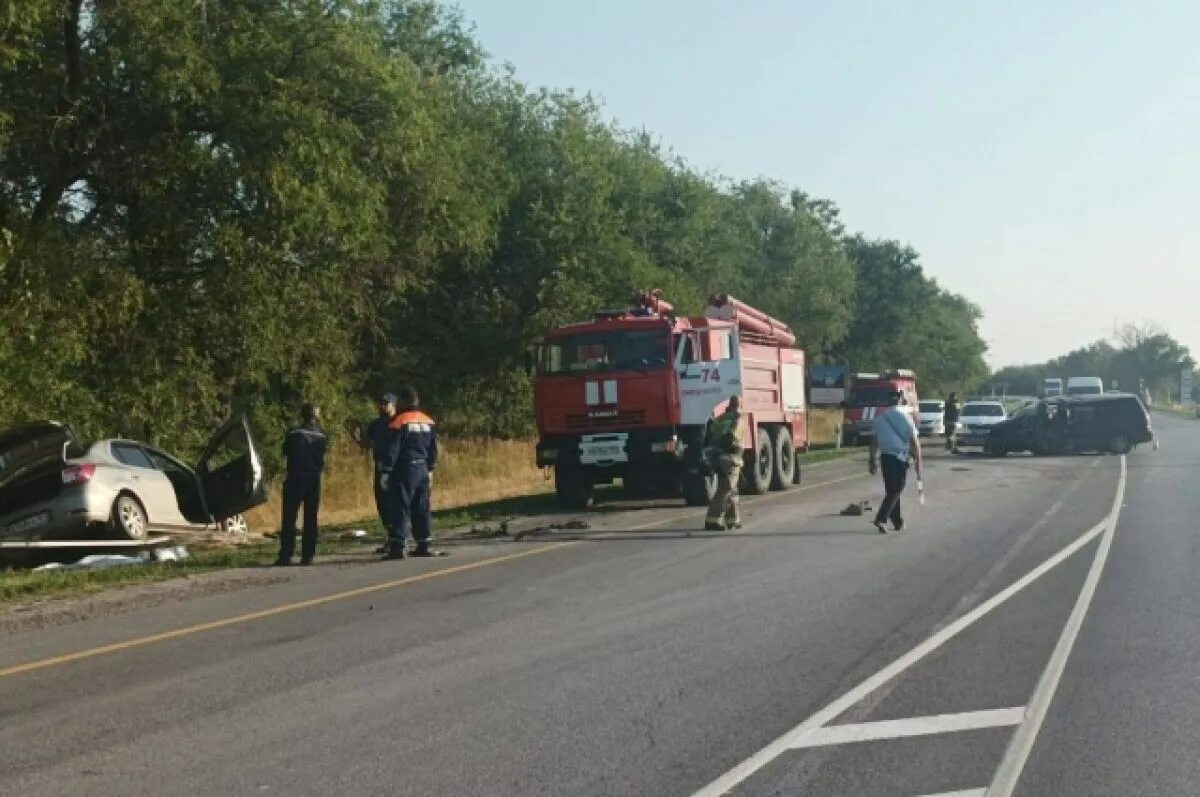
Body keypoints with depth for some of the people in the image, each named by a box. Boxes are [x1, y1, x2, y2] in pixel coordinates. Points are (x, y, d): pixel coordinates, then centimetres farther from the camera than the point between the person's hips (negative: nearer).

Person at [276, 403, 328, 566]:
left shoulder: (294, 433, -8)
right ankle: (307, 555, 6)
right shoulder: (322, 436, 1)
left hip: (295, 479, -3)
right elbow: (323, 454, 8)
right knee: (311, 519, 9)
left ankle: (286, 556, -7)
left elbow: (285, 452, 5)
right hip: (314, 479, 3)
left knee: (289, 518, 0)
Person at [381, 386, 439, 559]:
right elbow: (433, 449, 15)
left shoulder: (399, 421, -10)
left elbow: (393, 449, -13)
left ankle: (397, 547, -11)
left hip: (404, 469, -6)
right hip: (423, 469, 6)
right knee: (422, 508, 12)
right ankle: (423, 545, 16)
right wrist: (430, 470, 22)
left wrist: (386, 472, -9)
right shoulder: (429, 422, 10)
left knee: (400, 508, -6)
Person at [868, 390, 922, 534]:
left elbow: (874, 440, 7)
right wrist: (918, 461, -1)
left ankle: (898, 523, 20)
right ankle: (881, 519, -16)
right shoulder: (905, 417, -6)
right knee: (896, 491, -1)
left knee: (891, 490, 14)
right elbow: (914, 441, -7)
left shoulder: (880, 417, 5)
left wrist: (872, 460, 13)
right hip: (900, 457, -4)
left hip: (885, 456, 4)